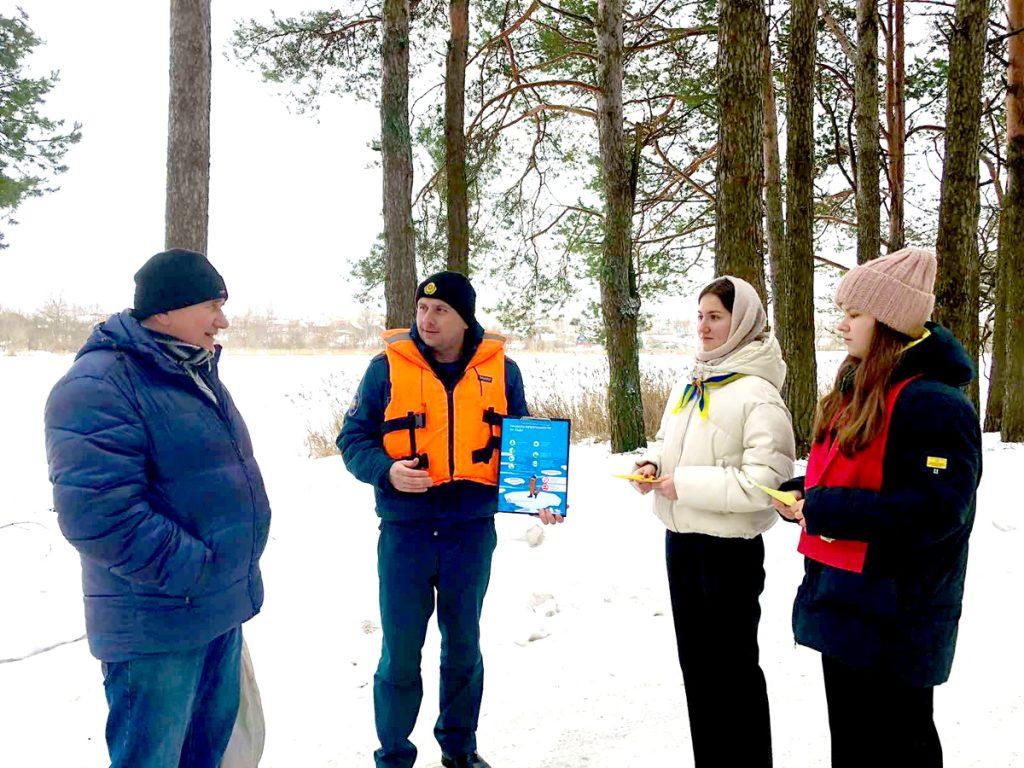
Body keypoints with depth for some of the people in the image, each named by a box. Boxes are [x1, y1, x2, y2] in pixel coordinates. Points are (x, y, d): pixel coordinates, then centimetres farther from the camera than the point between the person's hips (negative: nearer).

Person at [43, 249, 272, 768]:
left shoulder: (195, 370, 10)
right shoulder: (98, 385, -20)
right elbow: (96, 511, -29)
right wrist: (193, 569, -23)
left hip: (222, 609, 9)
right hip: (158, 624, -9)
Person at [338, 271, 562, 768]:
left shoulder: (500, 369, 1)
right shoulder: (388, 366, -4)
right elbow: (353, 438, -1)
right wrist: (387, 470, -20)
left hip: (472, 530, 2)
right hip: (405, 531, -2)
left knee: (463, 645, 17)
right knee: (400, 650, 6)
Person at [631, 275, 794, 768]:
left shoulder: (757, 394, -16)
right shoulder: (688, 385, 7)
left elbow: (765, 480, -23)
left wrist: (685, 485, -22)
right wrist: (652, 465, -3)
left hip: (730, 547, -8)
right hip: (681, 540, 8)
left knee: (733, 666, 8)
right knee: (695, 659, 19)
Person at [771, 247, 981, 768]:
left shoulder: (933, 402, -20)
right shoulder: (858, 389, 9)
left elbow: (937, 509, -27)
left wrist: (827, 509, -24)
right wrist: (802, 496, 0)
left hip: (894, 620, -9)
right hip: (842, 601, 9)